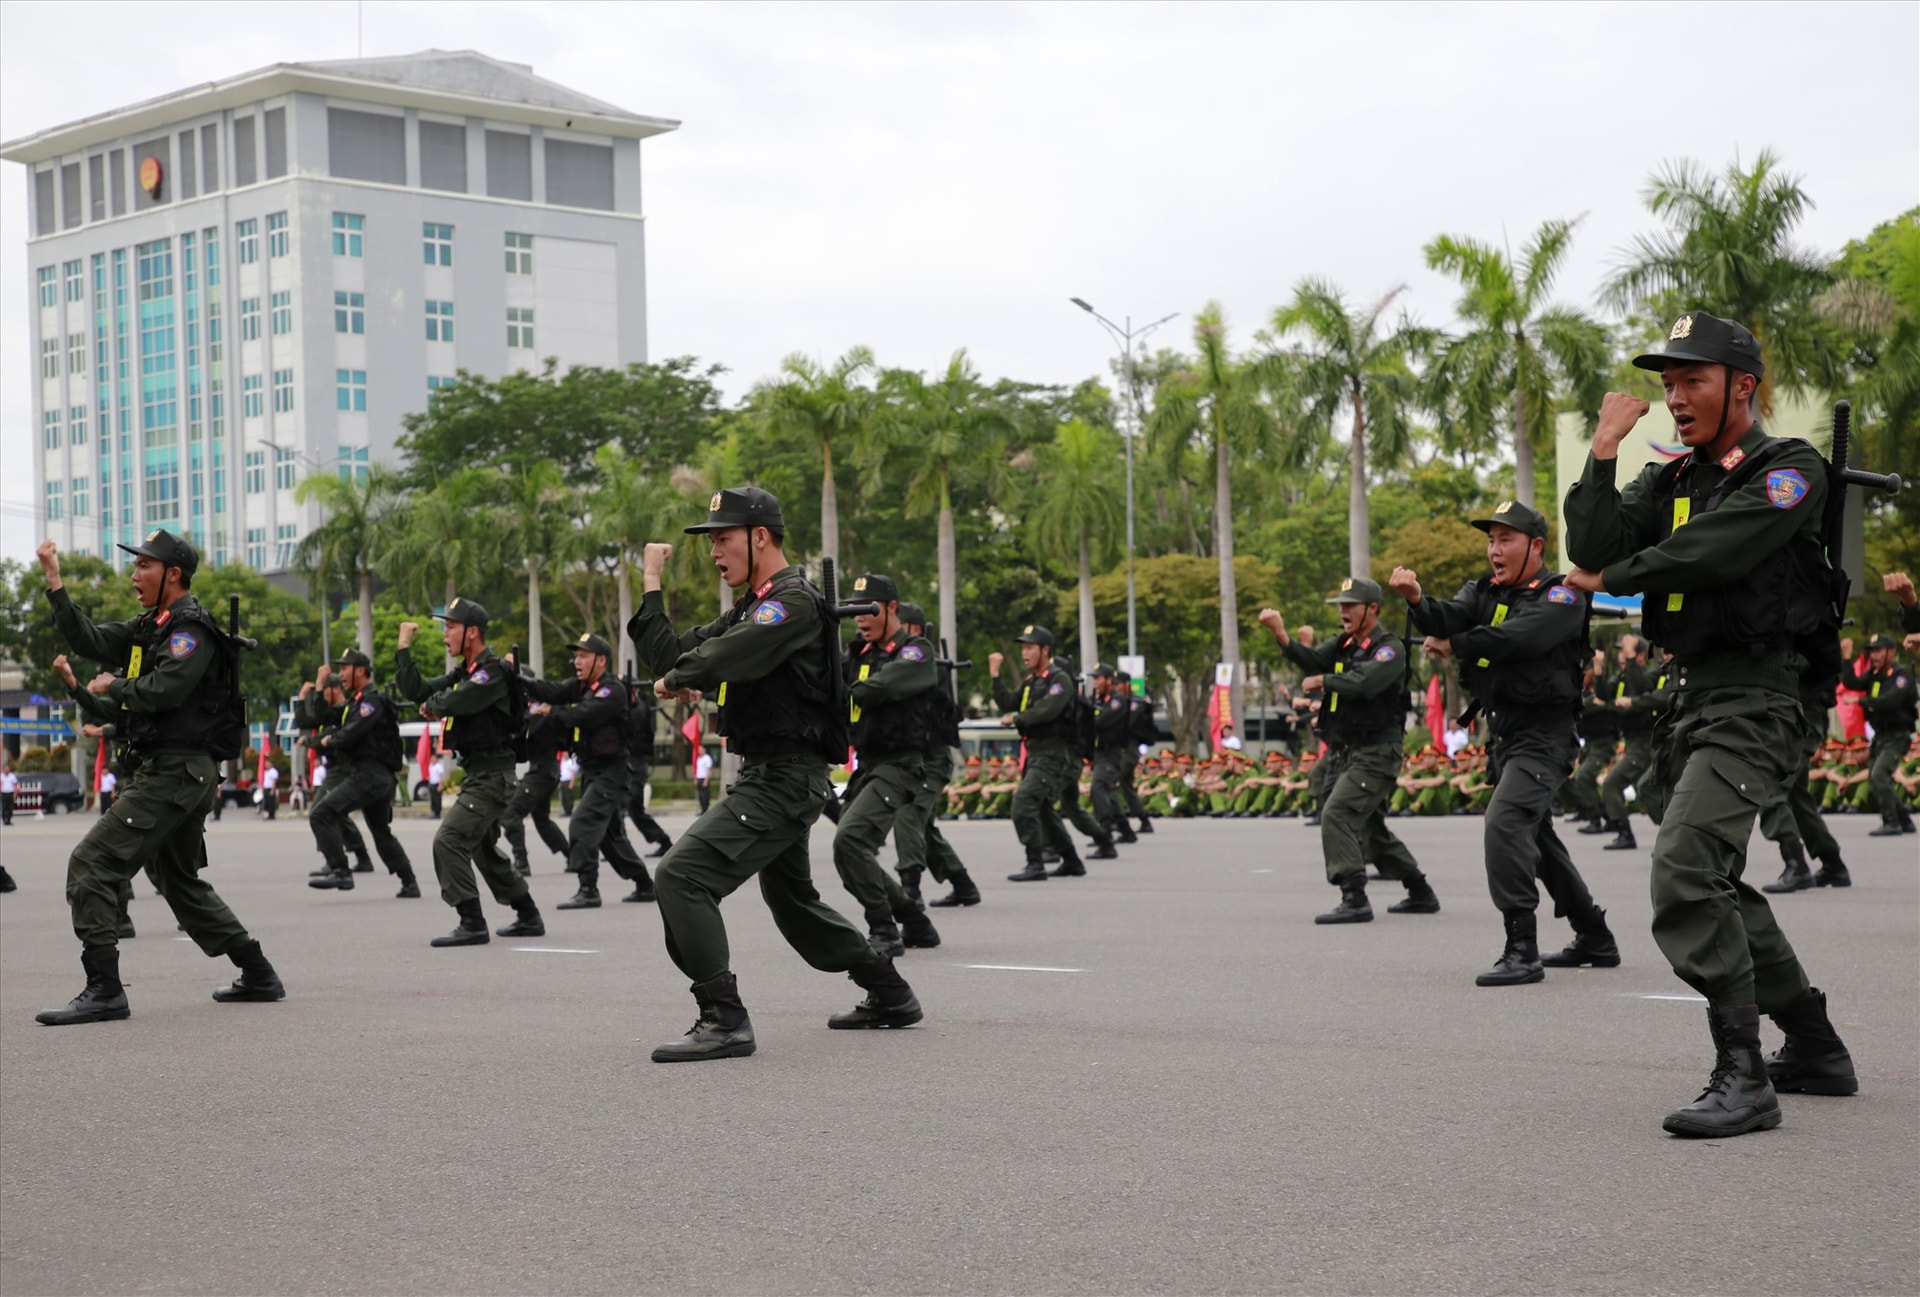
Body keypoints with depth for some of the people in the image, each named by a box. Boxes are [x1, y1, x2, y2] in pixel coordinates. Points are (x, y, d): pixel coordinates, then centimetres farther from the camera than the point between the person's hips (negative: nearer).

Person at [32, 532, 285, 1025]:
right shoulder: (150, 627, 17)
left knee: (92, 864, -15)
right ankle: (258, 976, 24)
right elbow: (89, 639, 10)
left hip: (177, 773, -11)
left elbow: (162, 690, -25)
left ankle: (104, 989, -16)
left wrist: (112, 686, -8)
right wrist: (56, 585, 3)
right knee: (180, 883, 20)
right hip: (162, 769, 11)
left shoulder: (192, 629, -12)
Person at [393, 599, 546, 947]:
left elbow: (452, 702, -26)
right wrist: (404, 647, 6)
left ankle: (472, 924, -17)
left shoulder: (493, 671, -15)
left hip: (492, 775, -11)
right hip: (476, 773, 11)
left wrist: (433, 703, -5)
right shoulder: (464, 673, 15)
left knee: (448, 841, -18)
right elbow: (416, 690, 10)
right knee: (484, 849, 21)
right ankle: (529, 918, 32)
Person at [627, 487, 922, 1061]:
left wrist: (674, 680, -7)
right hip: (771, 776, 11)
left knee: (683, 874, -20)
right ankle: (890, 995, 37)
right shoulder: (750, 608, 18)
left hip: (784, 779, -11)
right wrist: (652, 585, 7)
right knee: (792, 899, 24)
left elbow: (722, 658, -27)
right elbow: (669, 658, 12)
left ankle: (724, 1020, -20)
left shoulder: (794, 601, -14)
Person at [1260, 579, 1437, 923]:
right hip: (1344, 752, 9)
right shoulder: (1344, 643, 13)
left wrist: (1322, 681, -13)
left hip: (1375, 753, -9)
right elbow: (1312, 659, -1)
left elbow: (1366, 682, -28)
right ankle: (1421, 894, 31)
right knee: (1370, 828, 18)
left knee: (1336, 815, -21)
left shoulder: (1390, 648, -12)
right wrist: (1281, 634, -17)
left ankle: (1355, 900, -23)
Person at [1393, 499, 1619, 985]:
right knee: (1535, 835, 18)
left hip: (1543, 733, -9)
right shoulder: (1485, 592, 12)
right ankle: (1594, 938, 33)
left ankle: (1522, 950, -25)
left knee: (1506, 822, -25)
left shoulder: (1561, 595, -9)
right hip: (1502, 730, 9)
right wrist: (1417, 600, -27)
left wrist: (1454, 646, -15)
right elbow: (1448, 620, -6)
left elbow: (1521, 635, -25)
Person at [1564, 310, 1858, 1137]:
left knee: (1685, 869, -24)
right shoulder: (1672, 480, 15)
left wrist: (1612, 579, -7)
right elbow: (1592, 549, 1)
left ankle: (1743, 1077, -22)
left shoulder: (1790, 471, -6)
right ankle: (1816, 1049, 30)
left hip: (1752, 701, -9)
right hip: (1686, 696, 9)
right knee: (1714, 884, 16)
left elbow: (1707, 552, -20)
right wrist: (1603, 452, -7)